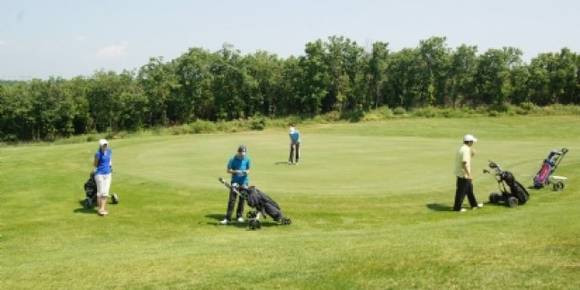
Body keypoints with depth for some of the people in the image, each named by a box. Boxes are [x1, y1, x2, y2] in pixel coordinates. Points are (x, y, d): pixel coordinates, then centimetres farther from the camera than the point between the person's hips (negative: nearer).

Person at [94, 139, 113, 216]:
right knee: (100, 192, 0)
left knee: (105, 192, 7)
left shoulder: (109, 151, 3)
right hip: (100, 174, -6)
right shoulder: (98, 154, -15)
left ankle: (103, 208, 14)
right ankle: (100, 209, 12)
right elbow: (95, 165, -7)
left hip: (108, 174, 6)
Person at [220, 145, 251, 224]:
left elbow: (248, 169, 8)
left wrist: (246, 172, -16)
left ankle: (239, 216, 23)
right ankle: (227, 218, -4)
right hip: (235, 181, -2)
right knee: (232, 199, -6)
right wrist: (236, 171, -20)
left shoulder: (247, 159, -2)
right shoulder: (233, 159, -8)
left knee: (242, 199, 8)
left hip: (244, 182, 2)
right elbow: (228, 170, -3)